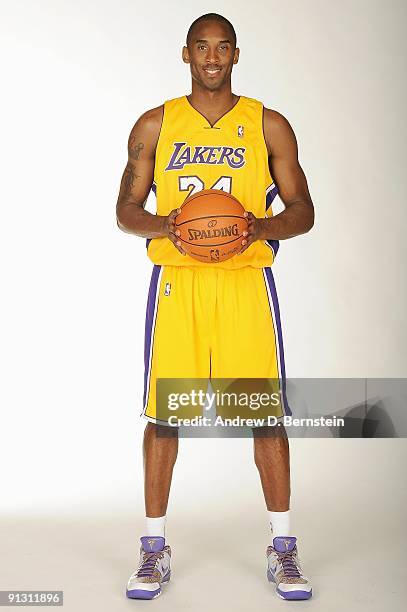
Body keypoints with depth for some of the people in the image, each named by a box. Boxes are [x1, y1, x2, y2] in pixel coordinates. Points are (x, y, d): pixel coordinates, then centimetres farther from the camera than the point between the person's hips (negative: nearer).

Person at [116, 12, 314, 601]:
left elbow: (302, 211, 7)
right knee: (164, 411, 1)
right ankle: (155, 548, 16)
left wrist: (262, 227, -14)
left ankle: (283, 548, 14)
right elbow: (126, 209, 9)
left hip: (246, 280, 0)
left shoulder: (268, 125, 8)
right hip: (175, 280, 1)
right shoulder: (155, 125, 10)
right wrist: (163, 225, -13)